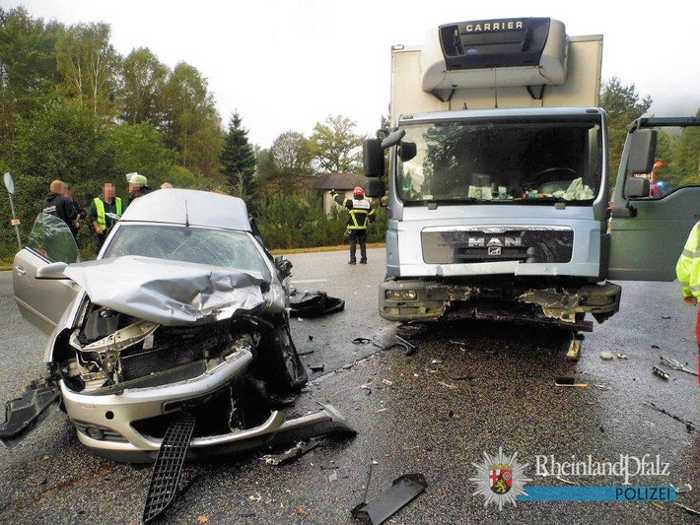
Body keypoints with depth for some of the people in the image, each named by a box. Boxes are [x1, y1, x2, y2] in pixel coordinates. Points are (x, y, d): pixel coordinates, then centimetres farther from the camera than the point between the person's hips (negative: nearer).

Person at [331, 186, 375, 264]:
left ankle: (353, 259, 3)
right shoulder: (367, 204, 4)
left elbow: (340, 200, -1)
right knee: (363, 244, 12)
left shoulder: (351, 203, -8)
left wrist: (334, 194, 15)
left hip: (353, 228, -3)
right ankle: (364, 259, 14)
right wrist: (371, 219, 31)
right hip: (363, 228, 3)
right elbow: (372, 215, 9)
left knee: (353, 243, 3)